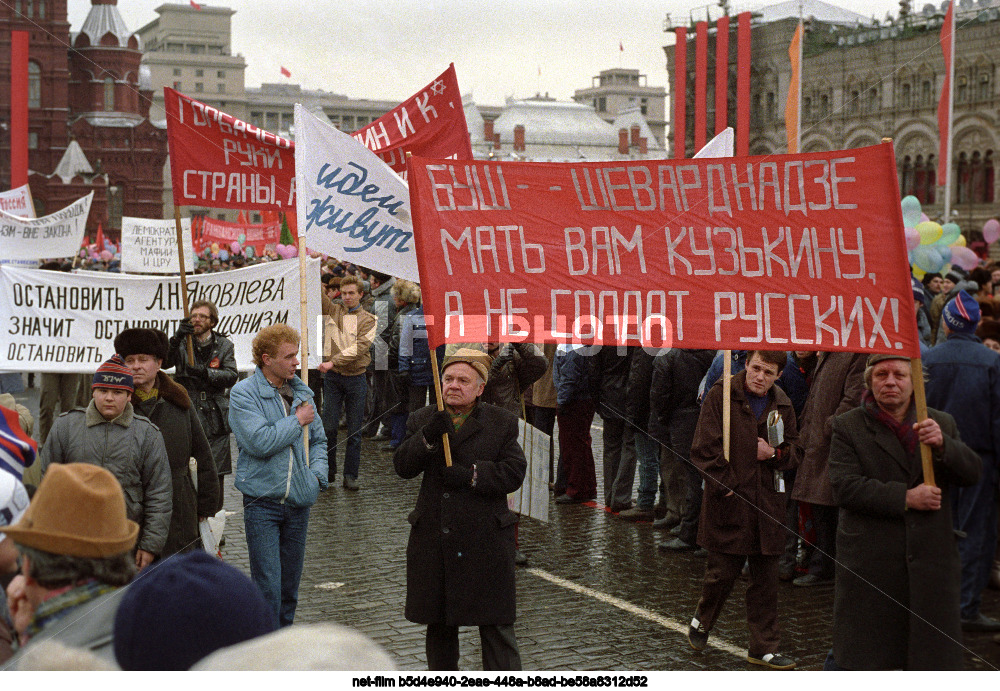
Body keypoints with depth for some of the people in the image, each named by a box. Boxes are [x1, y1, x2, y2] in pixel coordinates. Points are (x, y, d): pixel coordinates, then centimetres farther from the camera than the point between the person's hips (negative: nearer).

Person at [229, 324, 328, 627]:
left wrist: (317, 475, 4)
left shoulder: (301, 393, 9)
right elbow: (260, 442, -22)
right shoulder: (243, 394, -9)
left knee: (290, 587, 15)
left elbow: (318, 440, 21)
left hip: (299, 501, 5)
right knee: (267, 589, -7)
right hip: (263, 502, -5)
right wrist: (297, 421, -11)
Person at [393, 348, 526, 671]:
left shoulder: (502, 423, 2)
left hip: (485, 541, -3)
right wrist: (428, 437, -21)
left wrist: (470, 474, -19)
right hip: (433, 541, 3)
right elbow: (403, 467, -4)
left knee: (497, 626, -2)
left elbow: (513, 473, -7)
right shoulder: (422, 420, 8)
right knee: (439, 625, 14)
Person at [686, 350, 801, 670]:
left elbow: (794, 449, 18)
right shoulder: (720, 396, -6)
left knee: (766, 578, 8)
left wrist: (775, 453, -4)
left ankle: (764, 647, 17)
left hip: (768, 500, 4)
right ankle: (701, 621, 30)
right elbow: (704, 449, -8)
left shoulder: (781, 406, 9)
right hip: (728, 501, -4)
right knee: (723, 571, 1)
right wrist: (726, 485, -10)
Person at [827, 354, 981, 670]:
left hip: (929, 559, 3)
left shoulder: (942, 424, 11)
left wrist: (942, 445, -18)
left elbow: (972, 473, 1)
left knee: (932, 652, 8)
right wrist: (905, 498, -18)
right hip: (869, 560, -3)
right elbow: (844, 488, -11)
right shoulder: (847, 426, -1)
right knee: (853, 653, 5)